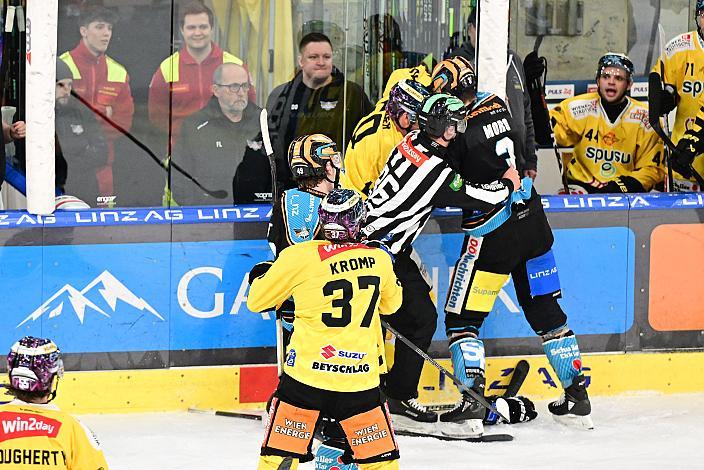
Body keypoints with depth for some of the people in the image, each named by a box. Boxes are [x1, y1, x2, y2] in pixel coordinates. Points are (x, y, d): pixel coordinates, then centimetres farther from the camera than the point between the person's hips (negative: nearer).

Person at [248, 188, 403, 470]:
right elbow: (391, 303, 24)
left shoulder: (300, 257, -7)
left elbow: (257, 301, 6)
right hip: (360, 380, 2)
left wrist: (261, 275, 26)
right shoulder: (379, 259, 4)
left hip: (308, 372, -2)